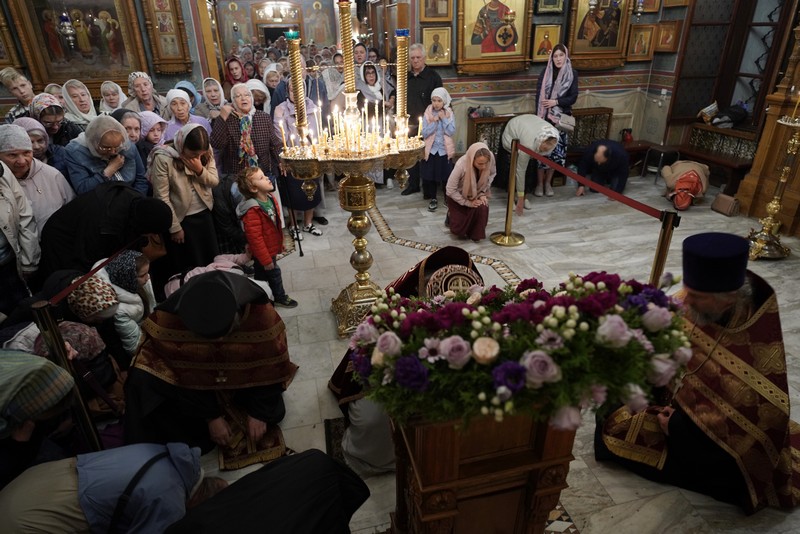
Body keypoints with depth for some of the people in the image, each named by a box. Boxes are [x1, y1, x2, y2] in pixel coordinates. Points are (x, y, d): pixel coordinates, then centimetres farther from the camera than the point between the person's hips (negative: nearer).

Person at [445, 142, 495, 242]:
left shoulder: (491, 158, -29)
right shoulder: (461, 165, -38)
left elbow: (492, 174, -5)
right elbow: (450, 190, -26)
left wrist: (483, 193, -14)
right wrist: (467, 202, -23)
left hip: (477, 193, 3)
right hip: (458, 196, -3)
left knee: (482, 208, -28)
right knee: (459, 230, -4)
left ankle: (476, 235, -1)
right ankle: (451, 215, 29)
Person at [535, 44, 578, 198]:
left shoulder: (572, 74, 2)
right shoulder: (546, 72, 1)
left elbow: (573, 98, -2)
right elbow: (538, 95, -2)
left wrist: (556, 102, -18)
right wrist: (539, 117, -11)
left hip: (561, 119, 1)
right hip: (544, 117, -1)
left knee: (556, 150, 4)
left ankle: (548, 182, 18)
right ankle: (539, 183, 9)